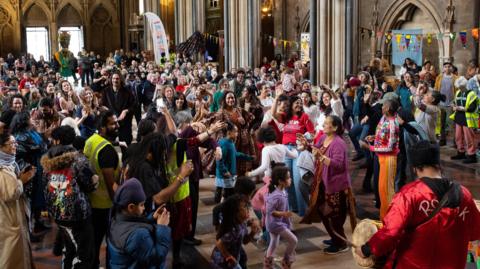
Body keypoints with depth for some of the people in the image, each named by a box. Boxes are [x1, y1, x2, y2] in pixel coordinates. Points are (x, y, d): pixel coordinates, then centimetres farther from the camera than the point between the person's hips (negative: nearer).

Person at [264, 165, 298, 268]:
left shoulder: (283, 192, -1)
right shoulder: (277, 196, -30)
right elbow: (270, 211, -28)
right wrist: (283, 214, -35)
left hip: (276, 223, 10)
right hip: (276, 223, -10)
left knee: (274, 244, 20)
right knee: (293, 240, 0)